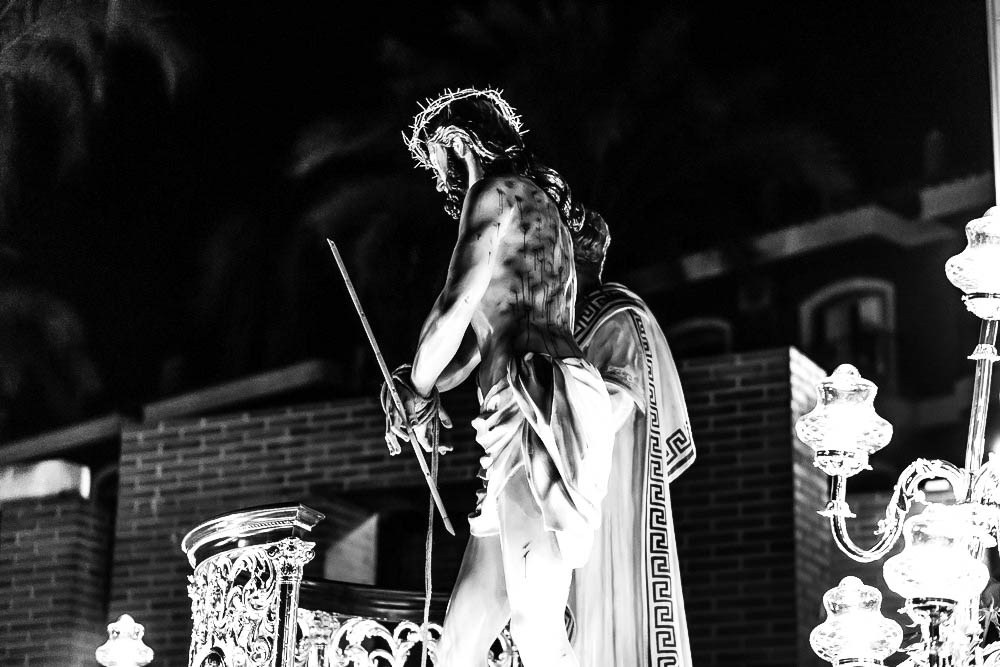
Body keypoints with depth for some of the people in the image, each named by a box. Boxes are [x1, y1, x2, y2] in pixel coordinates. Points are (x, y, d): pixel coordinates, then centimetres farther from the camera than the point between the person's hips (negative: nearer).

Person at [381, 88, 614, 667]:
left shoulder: (496, 191, 1)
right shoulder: (537, 200, 30)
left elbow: (455, 309, -6)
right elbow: (482, 333, 30)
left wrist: (417, 391, 9)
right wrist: (426, 391, 17)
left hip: (538, 403, -10)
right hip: (520, 422, 10)